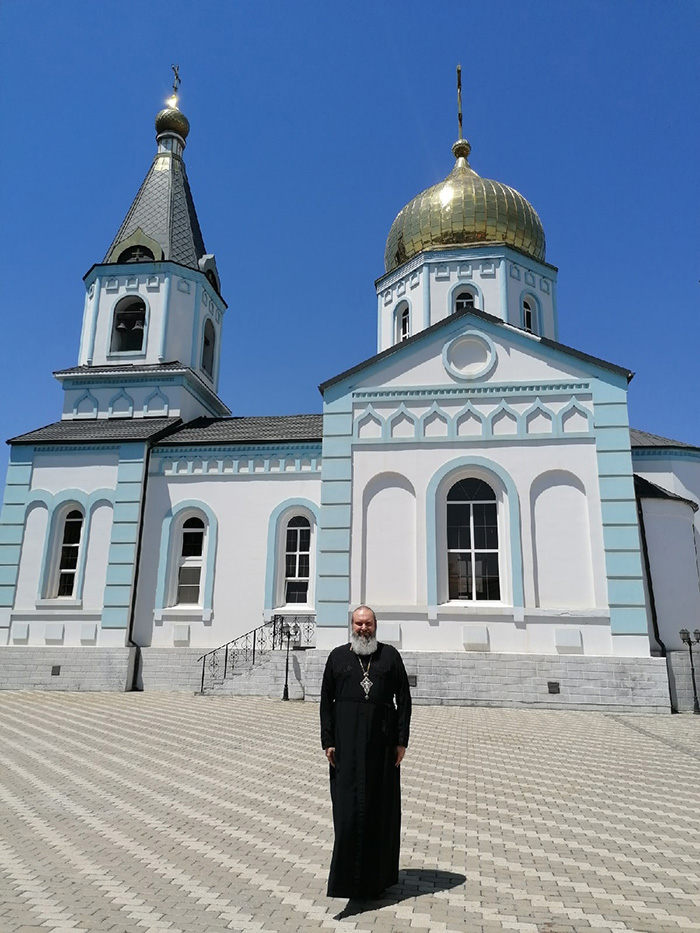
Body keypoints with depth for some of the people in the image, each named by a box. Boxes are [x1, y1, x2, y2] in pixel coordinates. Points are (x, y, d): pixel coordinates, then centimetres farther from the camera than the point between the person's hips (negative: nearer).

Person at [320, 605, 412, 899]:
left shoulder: (390, 655, 2)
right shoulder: (337, 656, 4)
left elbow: (404, 699, 2)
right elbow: (326, 701, 4)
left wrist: (402, 741, -3)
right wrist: (328, 742, -2)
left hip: (381, 741, 0)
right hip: (347, 742, 0)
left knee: (381, 805, 9)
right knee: (349, 806, 1)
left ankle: (380, 873, 25)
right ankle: (348, 877, 12)